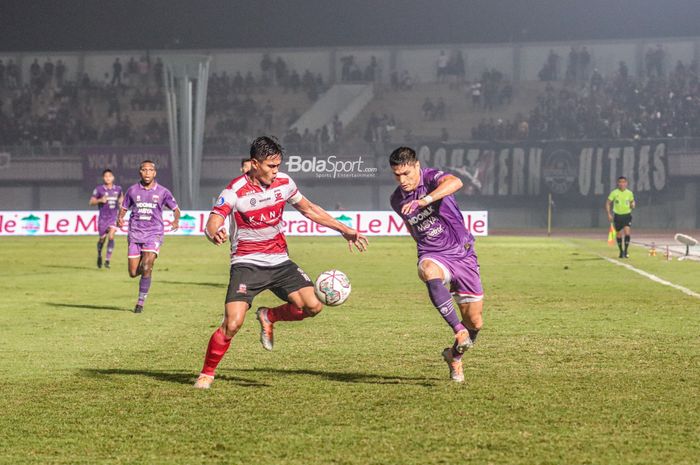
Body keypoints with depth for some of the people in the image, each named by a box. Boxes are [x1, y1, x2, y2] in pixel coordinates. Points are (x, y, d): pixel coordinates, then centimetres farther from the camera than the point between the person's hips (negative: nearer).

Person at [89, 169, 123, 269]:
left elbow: (121, 196, 26)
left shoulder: (118, 189, 4)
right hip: (103, 217, -1)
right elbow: (91, 201, -2)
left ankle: (107, 260, -13)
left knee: (111, 236, -16)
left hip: (114, 217, 1)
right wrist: (100, 200, -18)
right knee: (102, 238, 7)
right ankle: (99, 255, 37)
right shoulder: (99, 189, -4)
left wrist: (121, 201, 8)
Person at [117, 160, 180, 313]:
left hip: (154, 234, -2)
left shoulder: (162, 192, 3)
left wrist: (176, 220, -10)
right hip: (135, 234, 2)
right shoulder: (132, 190, 6)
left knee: (146, 267, -19)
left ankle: (141, 301, -5)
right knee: (133, 273, -2)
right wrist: (120, 218, -7)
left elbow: (176, 209, 12)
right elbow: (123, 208, 15)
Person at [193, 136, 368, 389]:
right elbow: (212, 224, -25)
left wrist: (344, 229, 15)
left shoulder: (284, 182, 0)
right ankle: (207, 374, 2)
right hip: (247, 263, -5)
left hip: (279, 261, 5)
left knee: (312, 305, -11)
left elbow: (308, 209, 16)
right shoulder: (235, 190, -16)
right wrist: (215, 234, -51)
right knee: (232, 323, -19)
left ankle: (269, 316, 18)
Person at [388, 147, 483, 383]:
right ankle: (459, 331, -43)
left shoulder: (432, 177, -12)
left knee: (474, 322, 2)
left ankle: (454, 357, 31)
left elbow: (455, 182, -36)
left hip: (462, 253, -2)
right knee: (429, 272, -39)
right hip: (433, 255, 2)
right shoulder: (397, 200, 3)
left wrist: (425, 200, -51)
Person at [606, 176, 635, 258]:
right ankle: (621, 251, 24)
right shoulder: (614, 193, -5)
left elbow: (632, 201, 18)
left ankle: (626, 251, -10)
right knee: (619, 234, 7)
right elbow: (608, 203, -1)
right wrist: (609, 214, -11)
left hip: (627, 215, 0)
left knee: (627, 232, -17)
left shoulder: (629, 193, 0)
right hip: (617, 215, 0)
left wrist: (633, 205, -7)